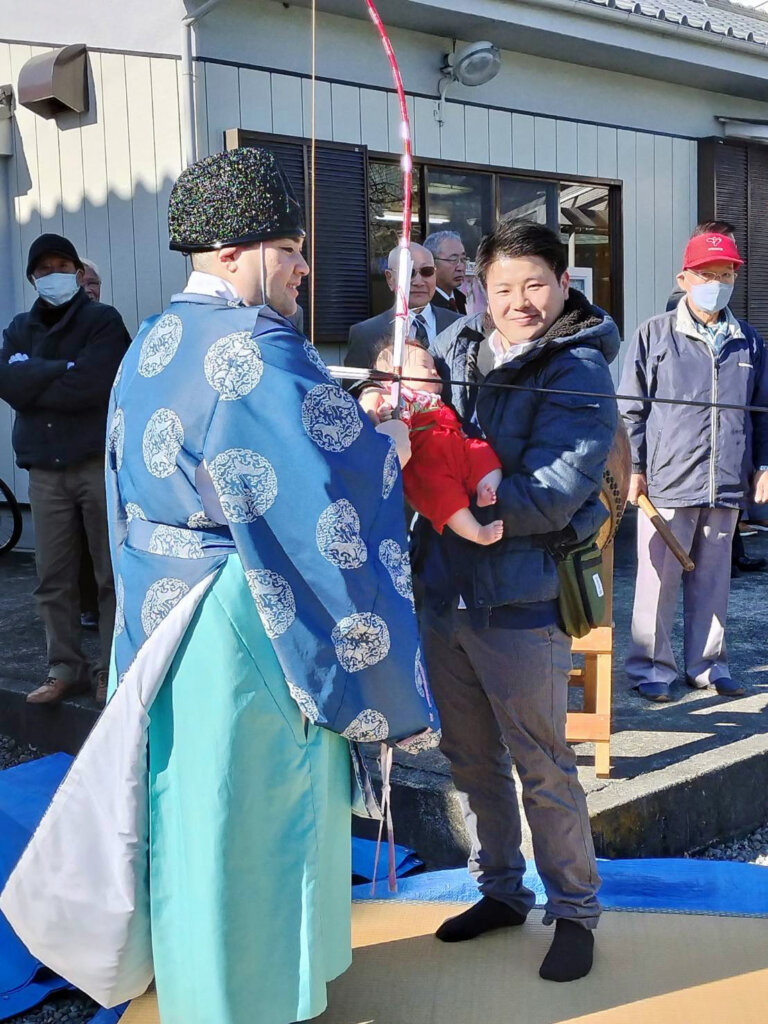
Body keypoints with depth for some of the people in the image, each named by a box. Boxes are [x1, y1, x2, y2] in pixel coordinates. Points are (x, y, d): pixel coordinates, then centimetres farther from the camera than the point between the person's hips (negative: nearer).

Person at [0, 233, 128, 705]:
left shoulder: (104, 321, 1)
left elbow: (91, 385, -15)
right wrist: (65, 369, -10)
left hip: (100, 463, -4)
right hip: (45, 470, 4)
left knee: (112, 575, 0)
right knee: (53, 579, 6)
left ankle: (113, 672, 9)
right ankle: (66, 669, 17)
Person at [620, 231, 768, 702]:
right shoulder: (655, 335, 2)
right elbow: (632, 409, 2)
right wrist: (634, 468, -4)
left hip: (726, 485, 3)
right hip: (668, 482, -3)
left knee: (713, 579, 12)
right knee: (658, 580, 3)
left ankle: (707, 663, 25)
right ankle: (653, 667, 15)